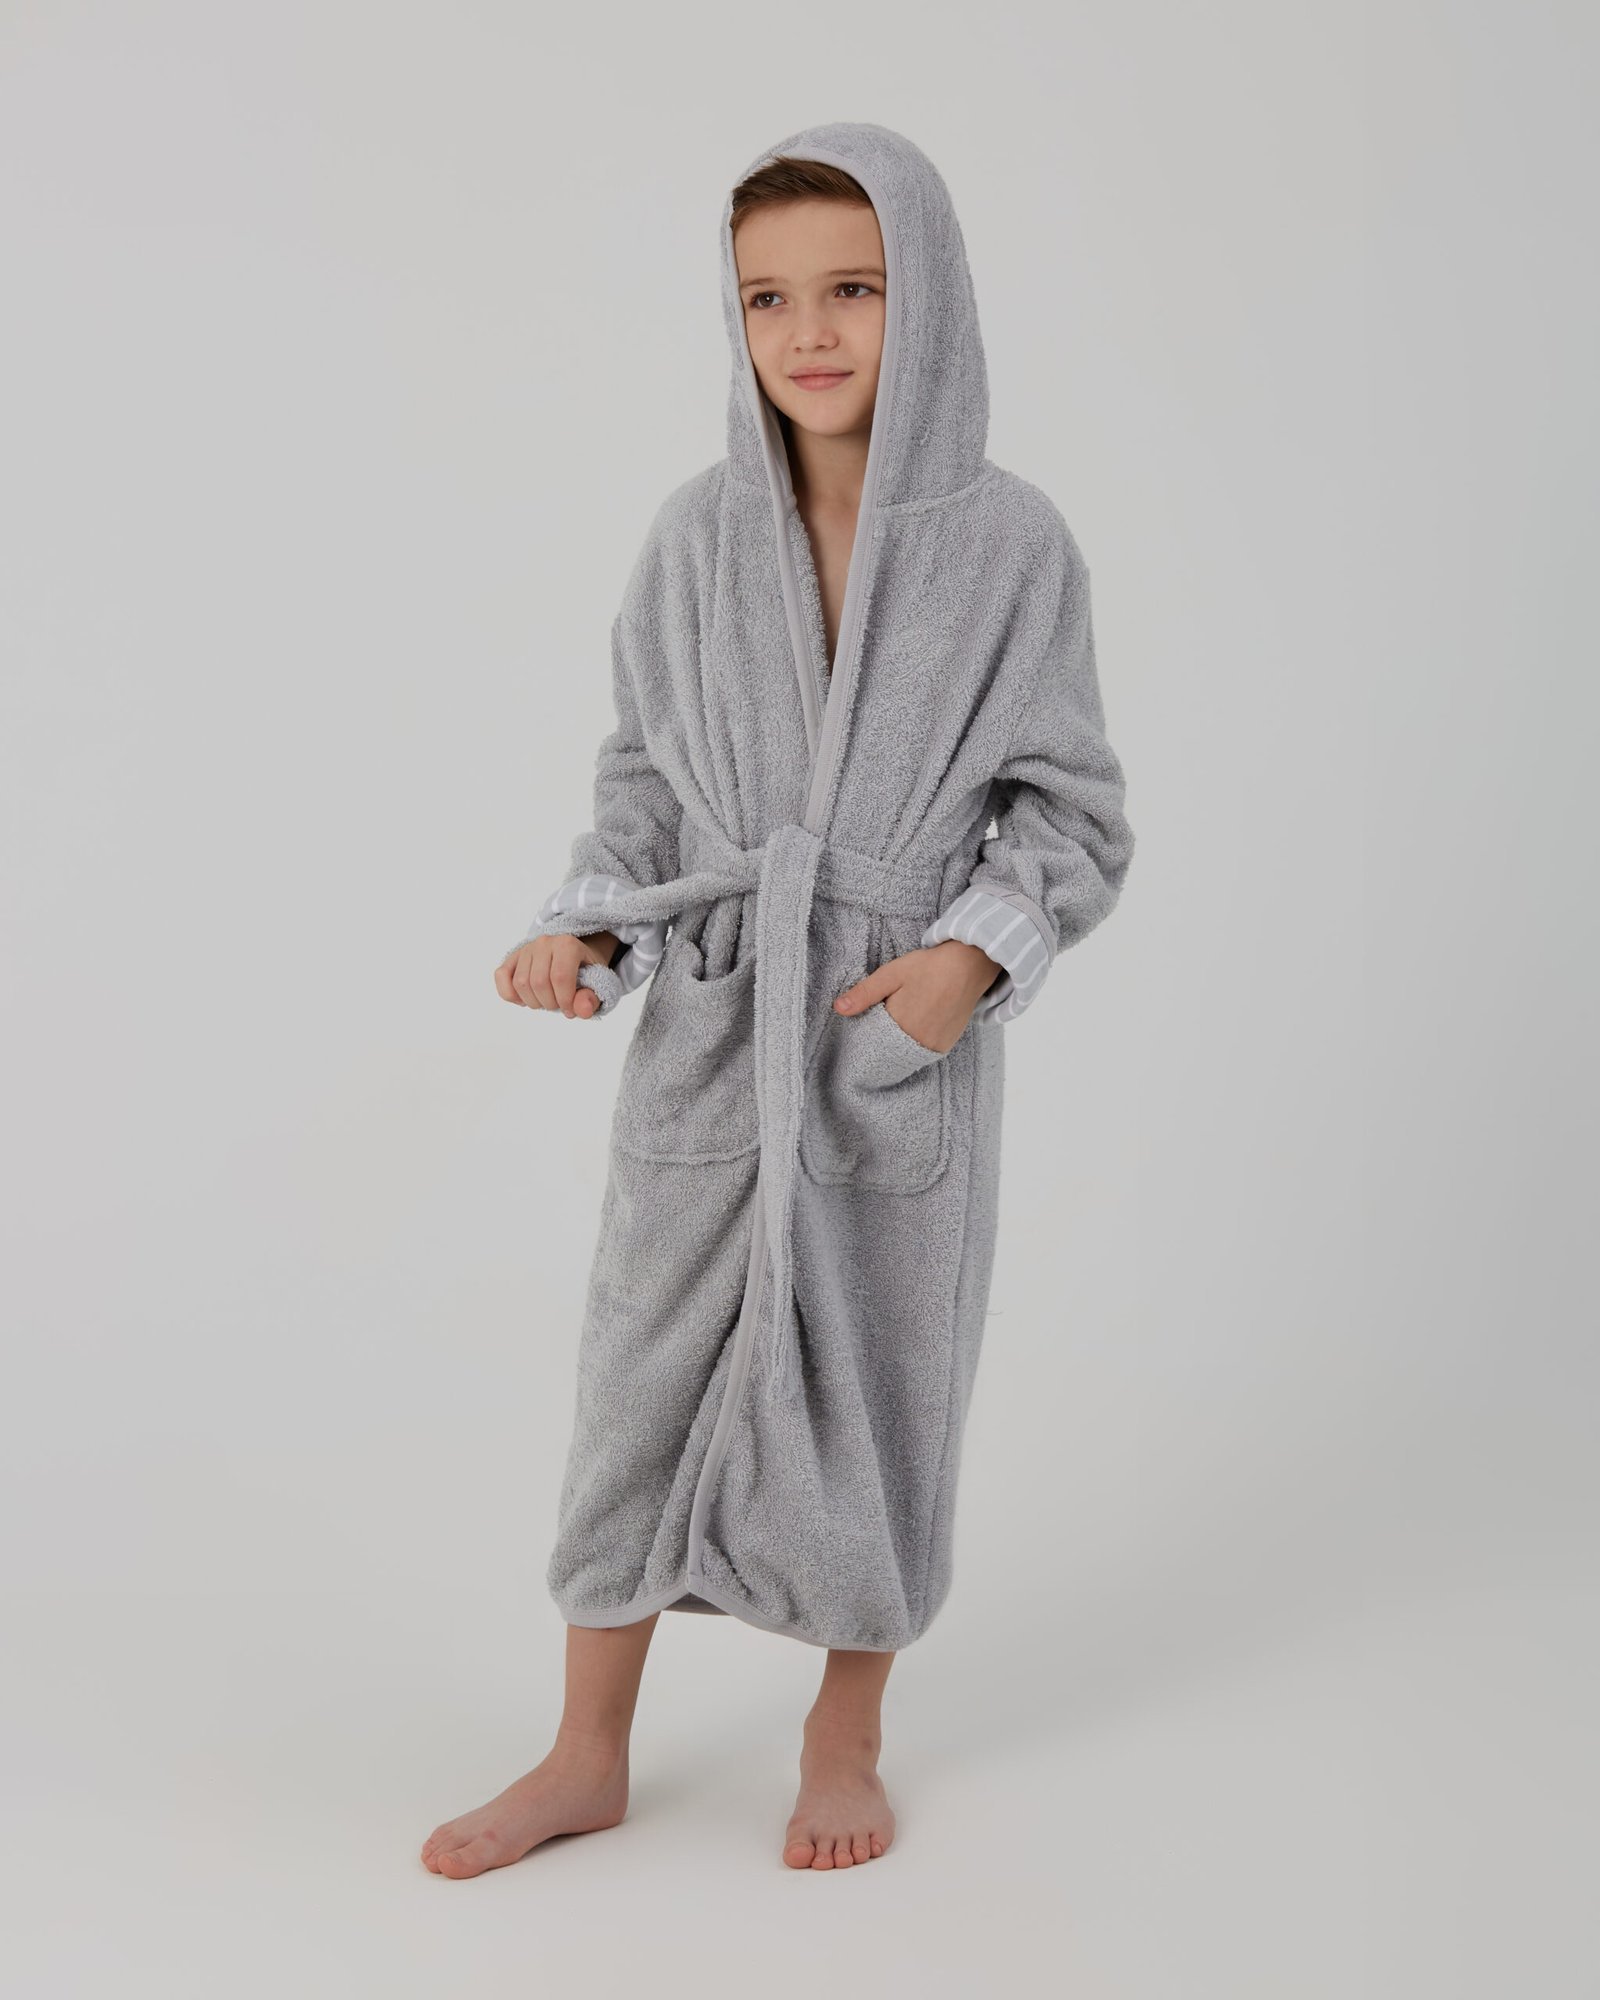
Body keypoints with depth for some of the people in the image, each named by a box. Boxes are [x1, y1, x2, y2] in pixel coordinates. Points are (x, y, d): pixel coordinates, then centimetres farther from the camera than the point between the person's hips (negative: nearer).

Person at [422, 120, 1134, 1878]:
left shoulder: (1007, 542, -6)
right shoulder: (696, 536, 0)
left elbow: (1070, 810, -2)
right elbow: (643, 779, 8)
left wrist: (976, 952, -18)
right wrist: (580, 932, -8)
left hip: (904, 1036, -2)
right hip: (708, 1029, 2)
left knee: (880, 1381, 11)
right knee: (642, 1367, 8)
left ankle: (847, 1736, 34)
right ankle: (589, 1753, 26)